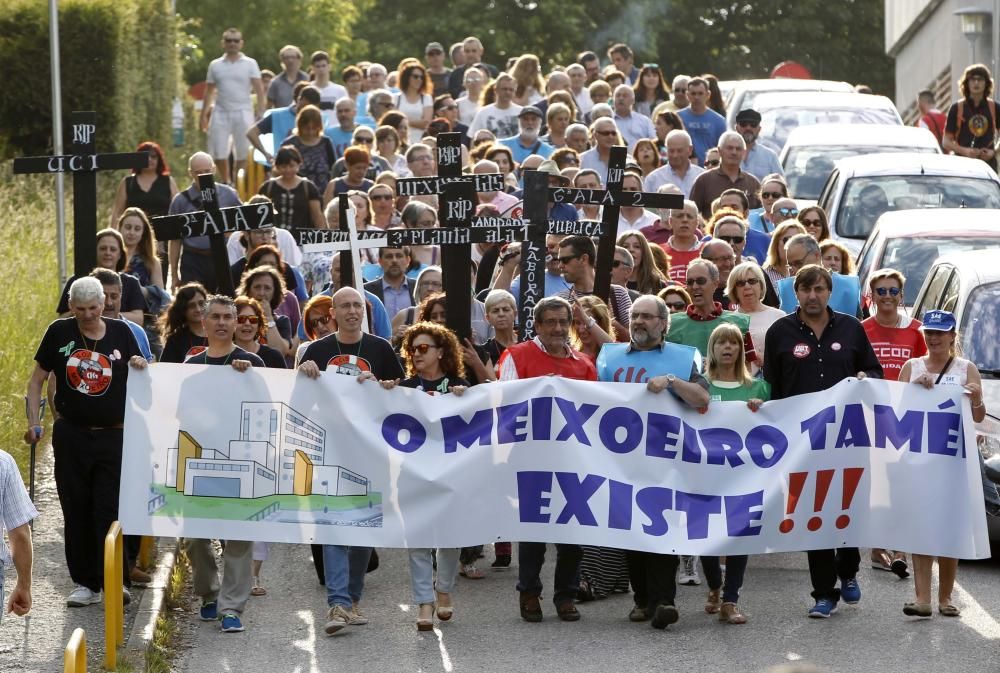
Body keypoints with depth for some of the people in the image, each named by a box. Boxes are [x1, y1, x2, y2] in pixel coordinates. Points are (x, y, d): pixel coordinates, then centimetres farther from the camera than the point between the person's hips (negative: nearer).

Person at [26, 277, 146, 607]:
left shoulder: (121, 332, 3)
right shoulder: (59, 332, 2)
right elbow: (37, 380, 8)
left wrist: (140, 366, -9)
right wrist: (34, 422, 0)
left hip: (112, 436, -1)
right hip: (71, 435, 1)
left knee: (110, 509, -7)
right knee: (76, 511, 4)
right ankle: (85, 583, 10)